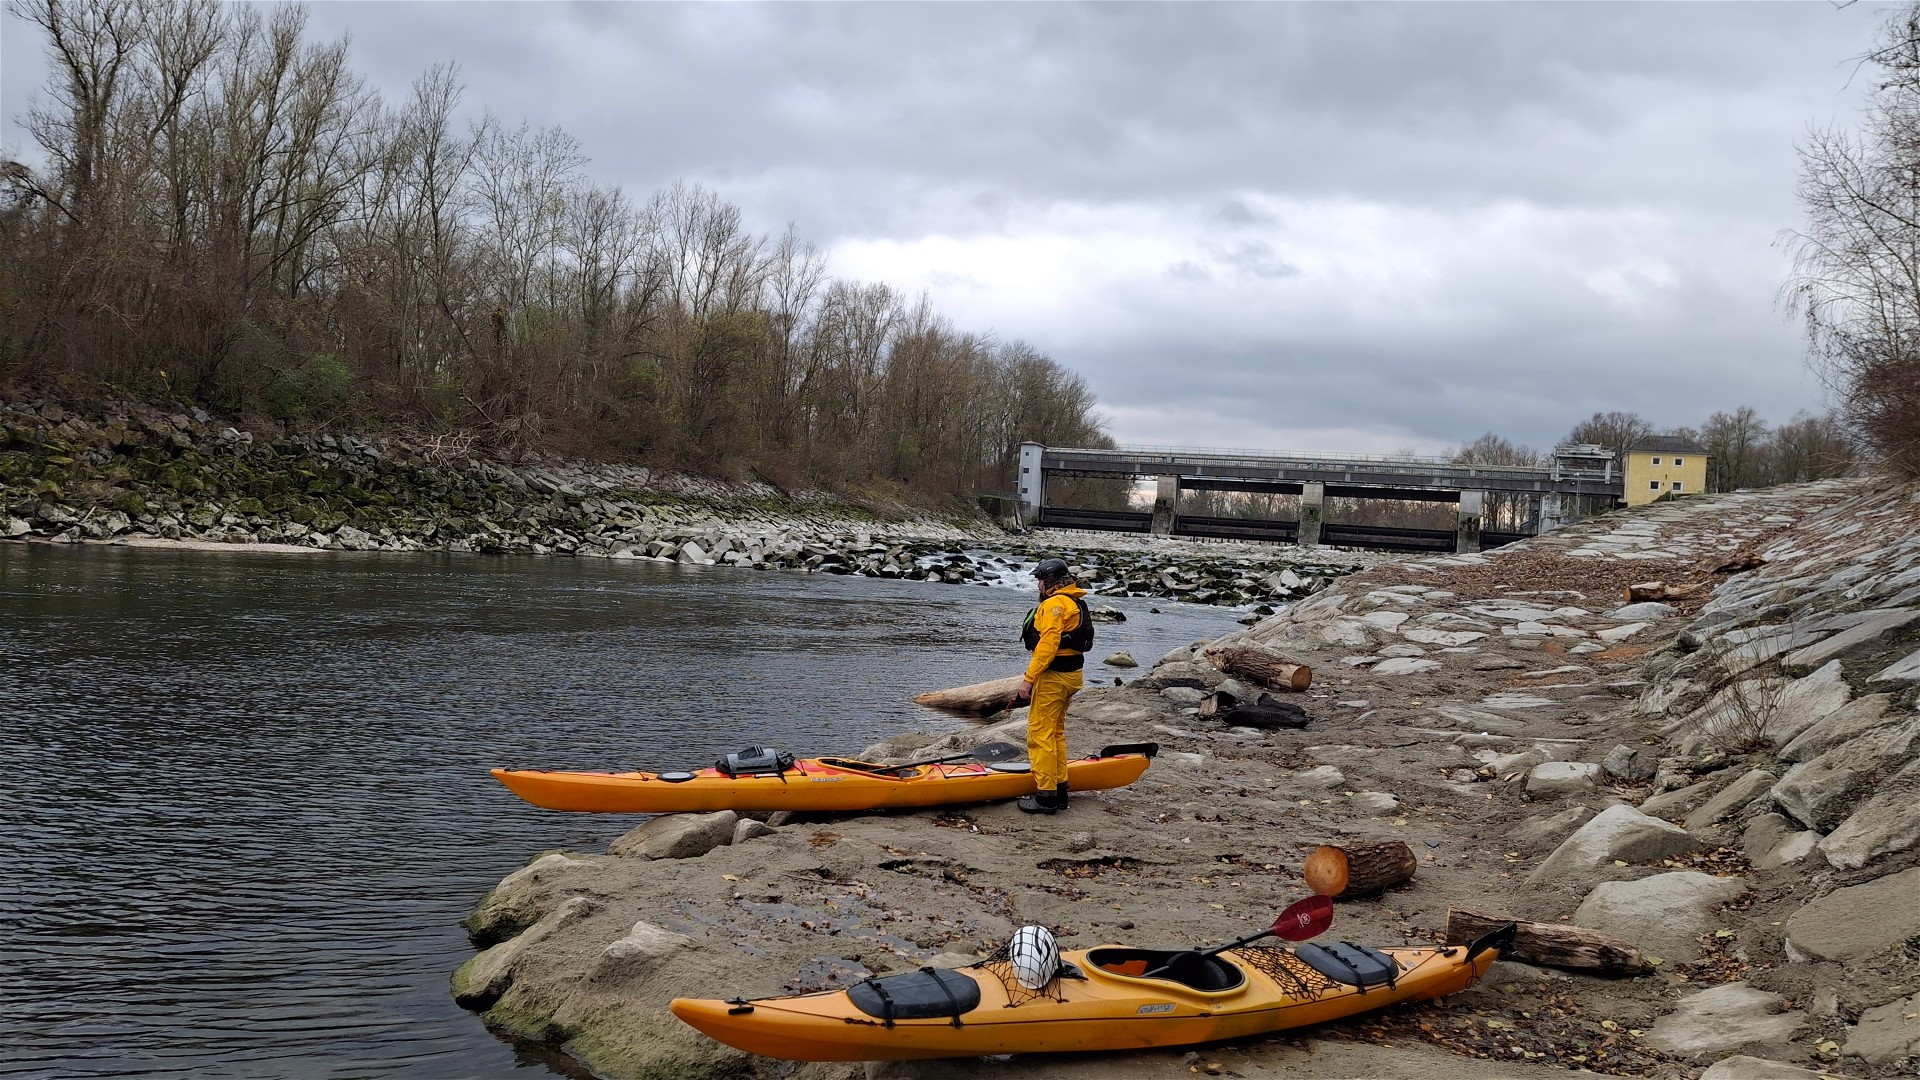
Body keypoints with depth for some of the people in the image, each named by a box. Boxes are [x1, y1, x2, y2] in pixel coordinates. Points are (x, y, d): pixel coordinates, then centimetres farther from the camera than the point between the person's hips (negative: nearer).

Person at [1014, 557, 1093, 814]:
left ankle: (1045, 797, -5)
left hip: (1053, 677, -10)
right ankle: (1059, 791, 22)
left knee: (1040, 733, -6)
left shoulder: (1054, 604, -15)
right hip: (1070, 675, 10)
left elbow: (1048, 645, -23)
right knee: (1056, 733, 17)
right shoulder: (1075, 603, 17)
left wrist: (1028, 679, -21)